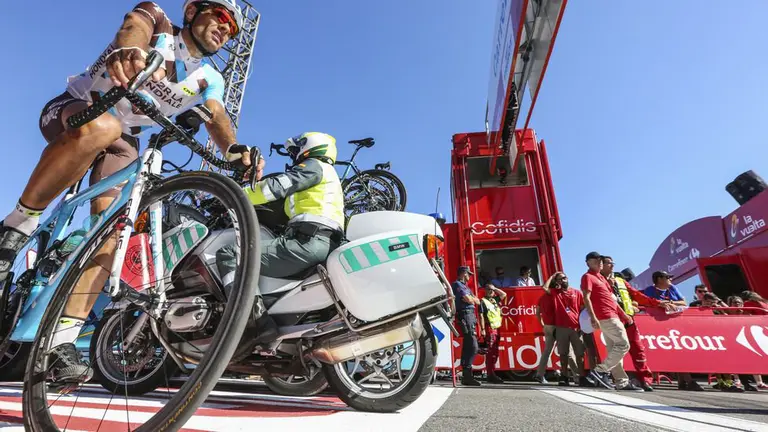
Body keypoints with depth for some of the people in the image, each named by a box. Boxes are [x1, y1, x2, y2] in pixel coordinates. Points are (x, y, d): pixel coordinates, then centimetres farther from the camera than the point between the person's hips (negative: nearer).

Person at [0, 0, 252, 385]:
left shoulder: (209, 81, 4)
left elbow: (217, 116, -16)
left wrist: (235, 149, -40)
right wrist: (127, 51, -56)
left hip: (123, 142, 3)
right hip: (74, 109, -3)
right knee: (101, 128, -41)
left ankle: (62, 338, -16)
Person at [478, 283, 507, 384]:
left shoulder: (495, 299, 17)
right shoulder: (483, 301, -5)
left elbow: (504, 294, 25)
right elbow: (481, 316, -11)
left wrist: (495, 288, 16)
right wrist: (482, 329, -17)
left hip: (496, 328, 8)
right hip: (489, 329, -8)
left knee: (495, 352, 11)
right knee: (490, 353, -8)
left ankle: (492, 373, 18)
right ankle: (490, 375, -5)